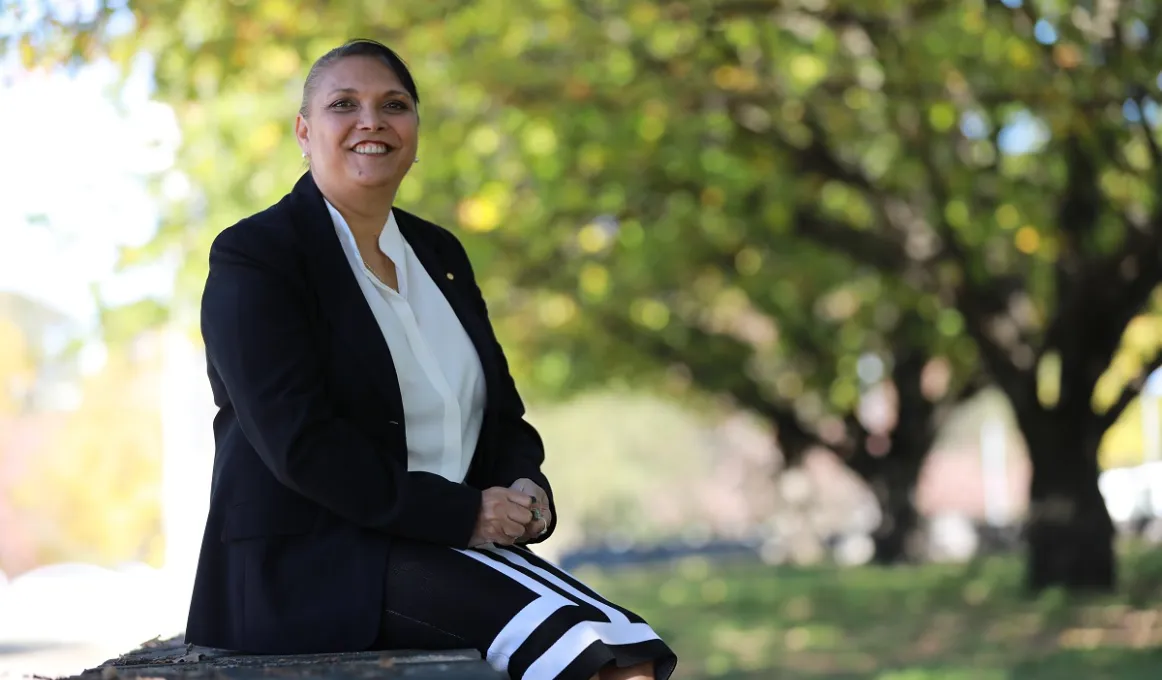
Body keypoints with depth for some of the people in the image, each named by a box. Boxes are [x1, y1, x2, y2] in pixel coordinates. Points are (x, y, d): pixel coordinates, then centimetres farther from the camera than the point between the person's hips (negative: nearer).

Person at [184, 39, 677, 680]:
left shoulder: (439, 253, 19)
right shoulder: (253, 256, -4)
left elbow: (503, 414, 21)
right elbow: (301, 444, -15)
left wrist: (525, 488, -3)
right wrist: (462, 514, -16)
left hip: (446, 549, 7)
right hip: (310, 564, -7)